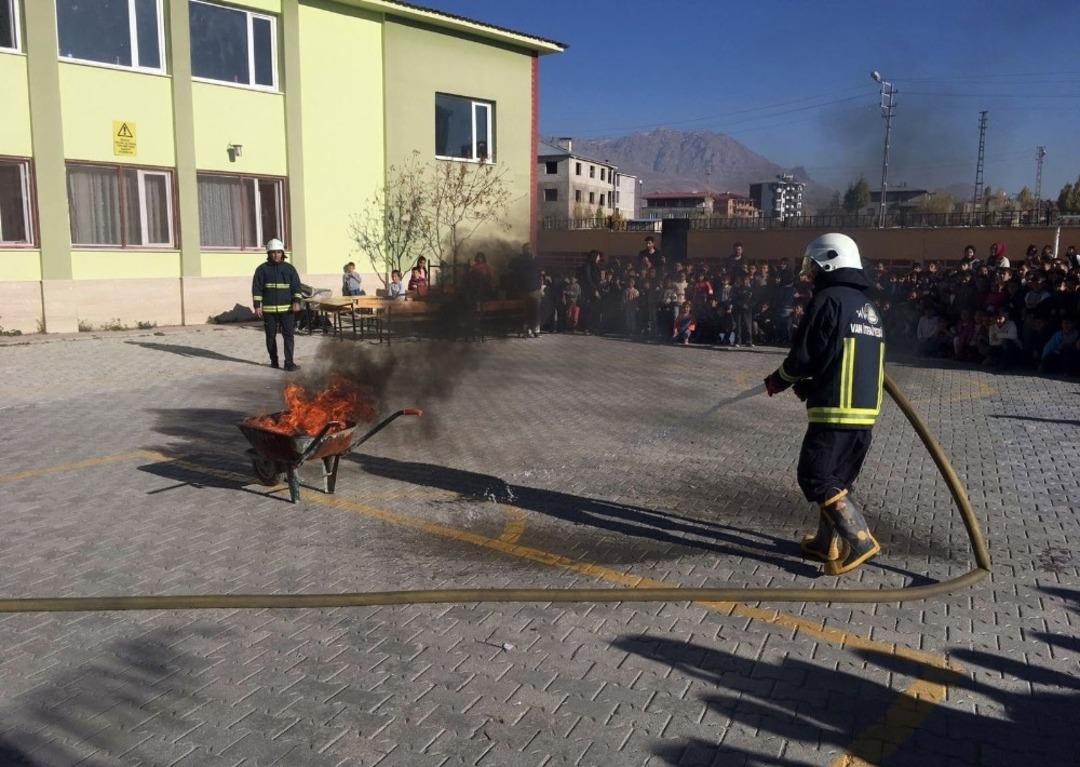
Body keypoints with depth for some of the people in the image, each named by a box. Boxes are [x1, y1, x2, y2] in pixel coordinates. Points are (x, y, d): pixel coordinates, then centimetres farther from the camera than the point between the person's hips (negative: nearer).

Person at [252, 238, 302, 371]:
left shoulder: (289, 268, 6)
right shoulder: (262, 269, 2)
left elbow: (296, 286, 5)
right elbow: (256, 288, 1)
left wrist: (296, 302, -8)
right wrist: (257, 306, -6)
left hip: (287, 309, 0)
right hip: (268, 309, 0)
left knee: (289, 335, -6)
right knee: (271, 336, 8)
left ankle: (289, 363, -6)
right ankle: (274, 361, 21)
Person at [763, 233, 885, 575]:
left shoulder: (829, 300, -11)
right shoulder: (869, 306, 17)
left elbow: (804, 356, -13)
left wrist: (778, 380, 6)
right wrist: (809, 386, 19)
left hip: (835, 409, -9)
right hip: (866, 410, 9)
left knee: (816, 477, -2)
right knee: (838, 478, 17)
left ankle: (859, 540, -7)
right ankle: (828, 542, 24)